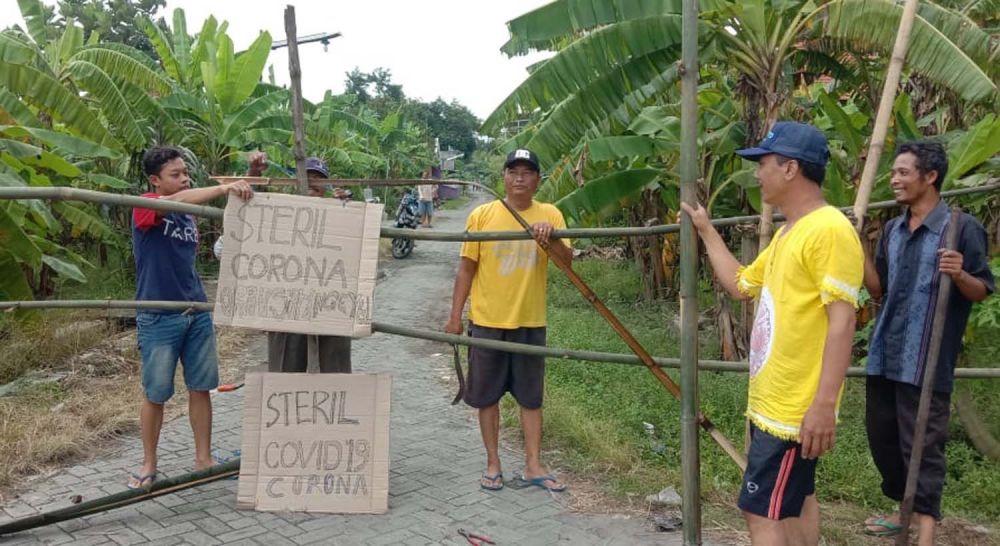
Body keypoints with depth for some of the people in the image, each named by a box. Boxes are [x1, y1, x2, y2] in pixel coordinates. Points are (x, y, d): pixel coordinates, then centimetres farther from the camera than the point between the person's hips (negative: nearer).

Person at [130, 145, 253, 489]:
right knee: (155, 395, 6)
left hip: (197, 313, 6)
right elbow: (177, 200, -31)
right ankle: (148, 465, 23)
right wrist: (224, 188, -40)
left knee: (201, 388, 8)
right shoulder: (145, 208, -9)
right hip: (158, 318, -5)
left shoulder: (189, 215, 10)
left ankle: (204, 459, 19)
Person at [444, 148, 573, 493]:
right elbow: (466, 268, 0)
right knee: (487, 396, 9)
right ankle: (493, 464, 23)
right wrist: (455, 316, -2)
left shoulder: (550, 215, 0)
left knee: (531, 397, 10)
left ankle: (533, 466, 21)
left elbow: (567, 259, -9)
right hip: (487, 321, -1)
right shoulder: (482, 215, -3)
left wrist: (548, 238, -29)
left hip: (530, 321, 1)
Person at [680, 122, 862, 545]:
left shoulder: (829, 230, -19)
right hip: (771, 402, 10)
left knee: (761, 511, -4)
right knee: (794, 501, 20)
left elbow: (842, 322, -23)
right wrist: (706, 232, 24)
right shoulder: (787, 233, 12)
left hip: (795, 408, -10)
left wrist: (824, 405, -25)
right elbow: (739, 285, 22)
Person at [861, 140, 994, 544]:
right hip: (885, 355, 7)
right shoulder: (892, 230, 11)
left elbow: (983, 291, -5)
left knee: (922, 445, -2)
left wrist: (959, 275, -26)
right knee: (881, 436, 16)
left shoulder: (962, 228, -7)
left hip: (926, 361, -7)